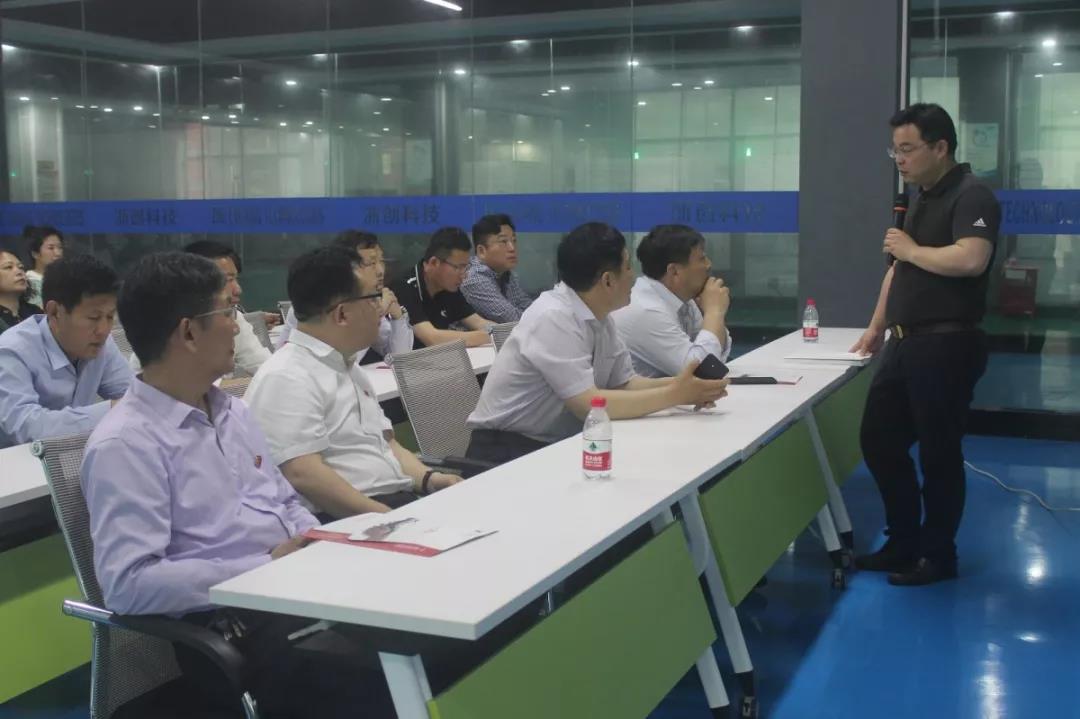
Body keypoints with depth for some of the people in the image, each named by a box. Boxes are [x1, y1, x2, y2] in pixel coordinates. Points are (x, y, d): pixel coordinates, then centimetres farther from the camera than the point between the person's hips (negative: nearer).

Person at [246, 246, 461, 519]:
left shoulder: (350, 369, 20)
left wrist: (429, 478, 5)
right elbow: (303, 474, -19)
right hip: (344, 523, -9)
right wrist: (389, 520, -21)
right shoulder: (287, 378, -10)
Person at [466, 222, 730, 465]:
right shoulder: (553, 318, -23)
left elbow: (624, 383, 4)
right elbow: (590, 405, -27)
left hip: (559, 445, 8)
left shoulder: (599, 314, 2)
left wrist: (680, 385, -14)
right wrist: (675, 395, -24)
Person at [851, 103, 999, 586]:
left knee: (938, 452, 2)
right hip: (905, 344, 9)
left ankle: (939, 556, 17)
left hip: (947, 346, -9)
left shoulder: (971, 196, -13)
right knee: (878, 440, 12)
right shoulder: (921, 199, 16)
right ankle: (904, 543, 25)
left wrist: (911, 249, -16)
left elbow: (970, 260, -30)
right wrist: (877, 327, 19)